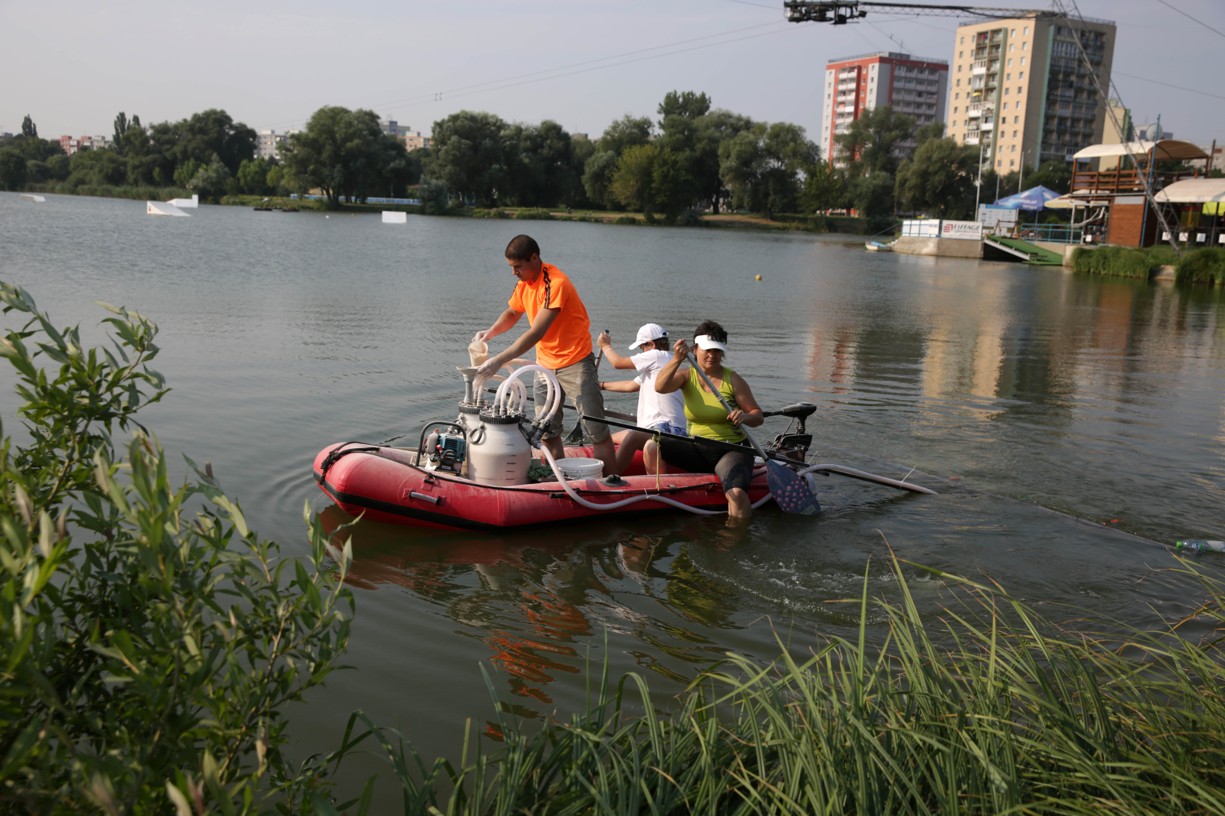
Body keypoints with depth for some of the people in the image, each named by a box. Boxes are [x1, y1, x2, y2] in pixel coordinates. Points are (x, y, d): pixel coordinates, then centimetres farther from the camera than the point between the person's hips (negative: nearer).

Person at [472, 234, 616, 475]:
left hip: (575, 362, -8)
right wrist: (489, 333, -3)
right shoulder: (524, 281, 2)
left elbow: (536, 333, -30)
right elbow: (512, 313, 18)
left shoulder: (555, 283, -24)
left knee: (597, 430, -4)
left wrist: (498, 361, -32)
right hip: (545, 363, 8)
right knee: (547, 432, 9)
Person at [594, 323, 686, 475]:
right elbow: (630, 386, 34)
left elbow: (618, 363, -1)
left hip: (667, 429, -11)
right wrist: (602, 385, 42)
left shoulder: (658, 356, -6)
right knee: (610, 439, 19)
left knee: (632, 437, -38)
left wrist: (605, 346, 18)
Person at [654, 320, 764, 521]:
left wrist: (745, 417, -25)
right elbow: (660, 387, -19)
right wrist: (677, 360, -34)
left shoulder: (733, 380, -3)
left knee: (736, 493, -33)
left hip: (732, 450, -3)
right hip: (697, 449, 3)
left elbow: (758, 416, -1)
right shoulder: (687, 375, 2)